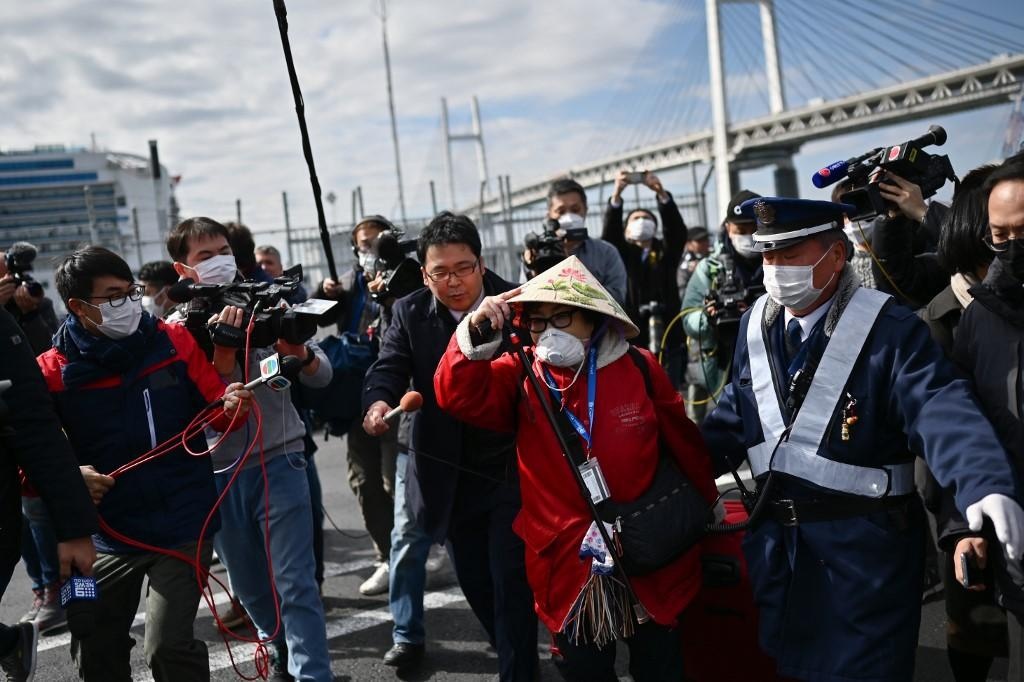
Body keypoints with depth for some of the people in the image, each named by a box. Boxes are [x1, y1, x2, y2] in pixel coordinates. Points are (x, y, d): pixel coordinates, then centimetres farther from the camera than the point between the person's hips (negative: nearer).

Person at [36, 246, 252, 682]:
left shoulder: (172, 341, -5)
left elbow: (213, 409, -1)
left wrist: (231, 406, -22)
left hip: (181, 525, -2)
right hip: (108, 532, 2)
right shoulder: (55, 371, -6)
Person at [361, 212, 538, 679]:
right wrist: (378, 403, -34)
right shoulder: (410, 313, -2)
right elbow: (388, 370, -12)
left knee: (510, 581, -5)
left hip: (512, 465, -3)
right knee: (475, 582, 17)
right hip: (451, 474, 4)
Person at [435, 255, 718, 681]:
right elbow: (458, 396, -19)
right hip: (569, 564, 1)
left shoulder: (639, 369, -6)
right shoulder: (521, 377, -4)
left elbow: (683, 441, 5)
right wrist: (475, 334, -32)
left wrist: (707, 500, 14)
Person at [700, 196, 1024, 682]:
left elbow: (943, 413, -29)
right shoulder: (757, 324, 3)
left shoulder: (889, 330, -16)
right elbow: (736, 414, 13)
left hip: (864, 548, -5)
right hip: (776, 537, 6)